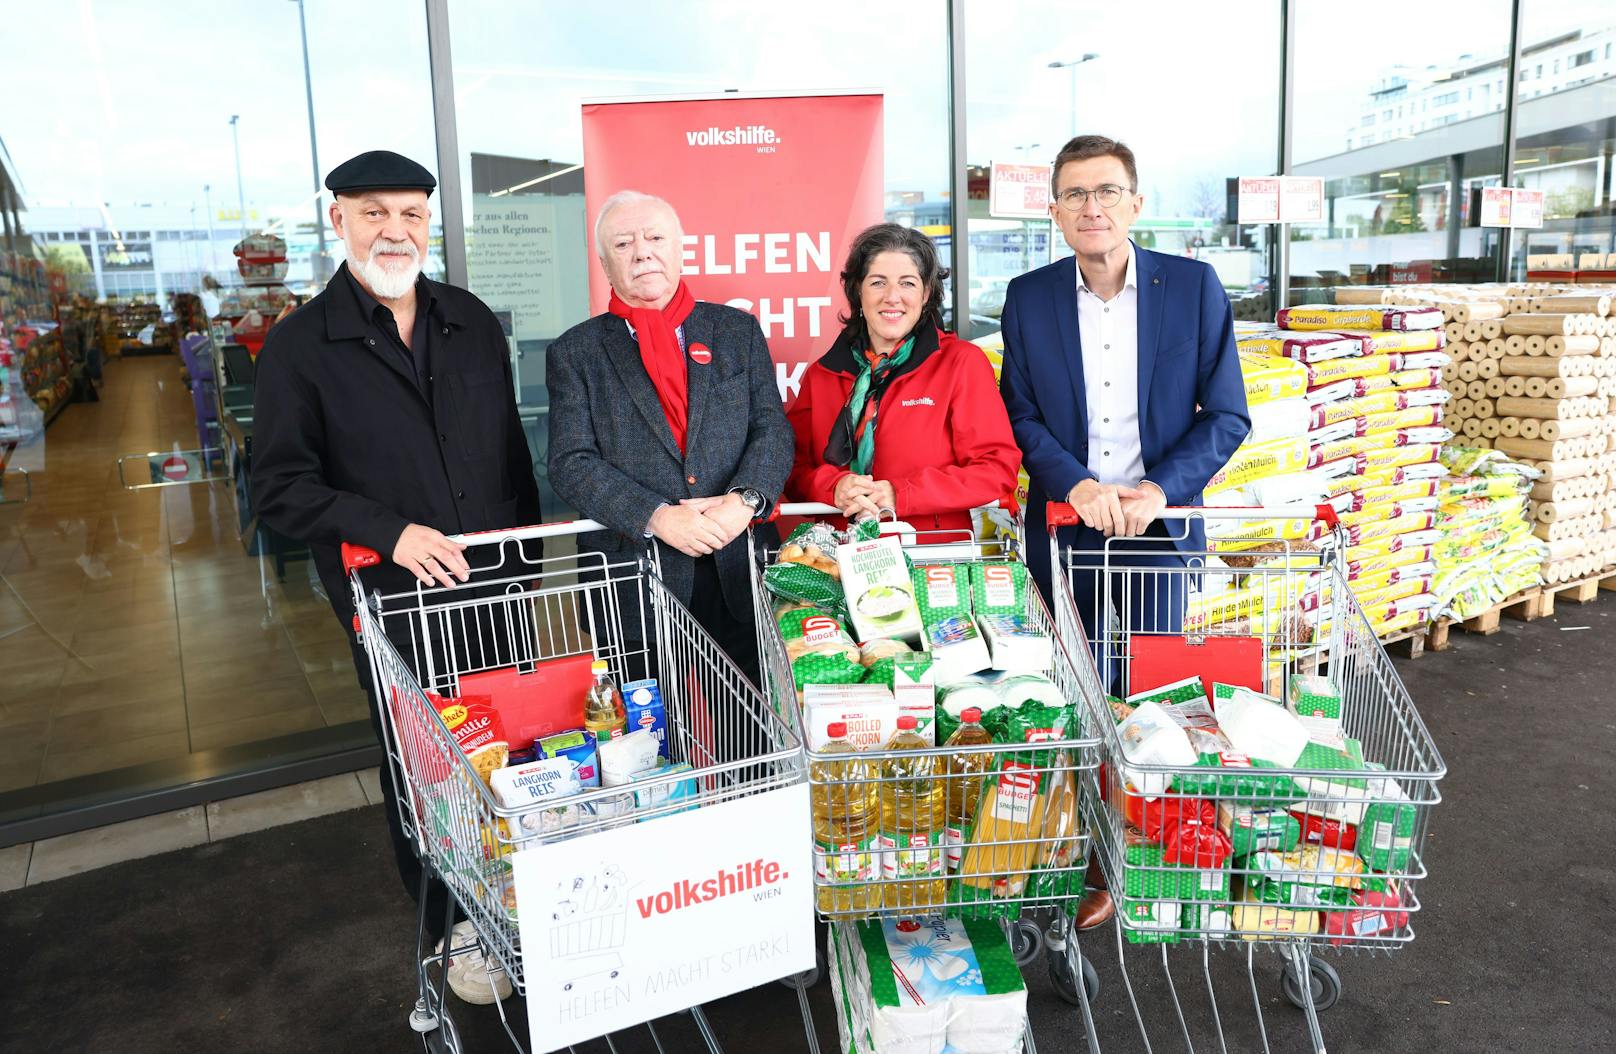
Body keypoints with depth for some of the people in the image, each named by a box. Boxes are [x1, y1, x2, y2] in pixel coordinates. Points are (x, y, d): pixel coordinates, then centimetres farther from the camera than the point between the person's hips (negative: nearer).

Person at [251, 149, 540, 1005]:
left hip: (497, 589, 4)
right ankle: (454, 926, 30)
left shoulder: (471, 321, 6)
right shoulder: (301, 346, -6)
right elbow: (279, 487, -8)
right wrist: (390, 533, -20)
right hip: (394, 604, -3)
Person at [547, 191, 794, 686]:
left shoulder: (738, 330, 10)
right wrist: (657, 516, -17)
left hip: (743, 577, 2)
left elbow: (772, 429, 3)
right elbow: (571, 463, -4)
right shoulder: (575, 352, 5)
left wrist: (745, 499, -16)